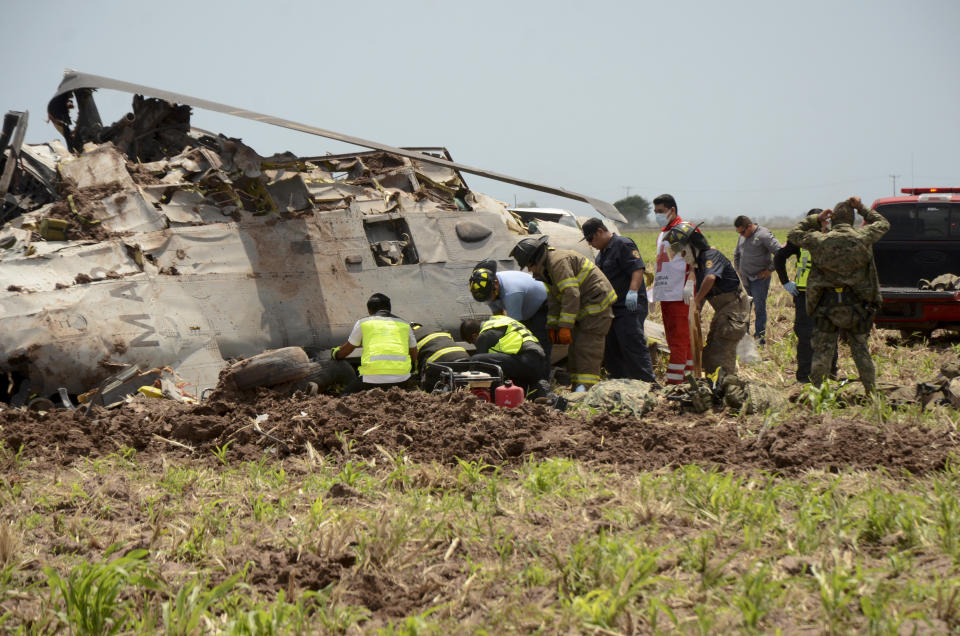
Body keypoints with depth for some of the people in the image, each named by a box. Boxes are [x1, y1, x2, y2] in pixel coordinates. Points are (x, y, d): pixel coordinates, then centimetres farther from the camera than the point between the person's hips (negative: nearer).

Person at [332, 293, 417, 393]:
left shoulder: (363, 322, 15)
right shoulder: (405, 324, 21)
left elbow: (346, 350, 27)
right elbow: (414, 356, 31)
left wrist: (335, 353, 49)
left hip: (374, 378, -2)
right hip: (401, 379, 2)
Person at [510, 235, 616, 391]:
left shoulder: (558, 261, -20)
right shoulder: (547, 268, 14)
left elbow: (571, 294, -26)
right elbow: (554, 300, 18)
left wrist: (565, 326, -26)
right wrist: (552, 327, 14)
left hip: (597, 303, -11)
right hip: (585, 309, 11)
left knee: (587, 348, -16)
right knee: (575, 348, 8)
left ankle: (586, 389, -20)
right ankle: (577, 390, 8)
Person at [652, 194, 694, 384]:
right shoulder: (662, 234, 22)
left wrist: (690, 285, -19)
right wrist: (654, 290, 23)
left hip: (680, 295, -9)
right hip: (665, 295, 9)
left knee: (679, 338, -9)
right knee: (672, 338, 9)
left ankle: (674, 380, -12)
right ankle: (689, 374, 14)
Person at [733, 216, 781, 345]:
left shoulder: (764, 235, -13)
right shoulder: (742, 237, 12)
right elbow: (737, 254, 30)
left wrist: (770, 270, -14)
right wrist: (737, 269, 18)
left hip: (760, 279, -7)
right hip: (745, 279, 7)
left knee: (759, 308, -5)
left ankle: (760, 337, 2)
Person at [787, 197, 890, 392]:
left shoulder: (820, 240, -6)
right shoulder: (863, 237, -5)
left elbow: (793, 234, 11)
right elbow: (883, 224, 15)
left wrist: (815, 219, 13)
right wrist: (862, 208, 19)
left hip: (827, 304, -1)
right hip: (856, 306, 1)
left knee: (822, 352, 5)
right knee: (861, 350, 10)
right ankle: (871, 391, 12)